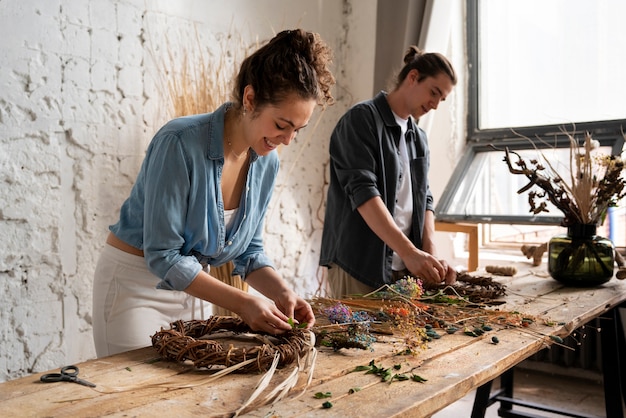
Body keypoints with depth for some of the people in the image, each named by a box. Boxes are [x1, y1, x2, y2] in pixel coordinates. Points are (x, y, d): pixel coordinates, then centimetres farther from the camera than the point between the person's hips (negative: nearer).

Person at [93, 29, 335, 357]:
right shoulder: (180, 142, -26)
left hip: (190, 291, 6)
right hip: (134, 284, -6)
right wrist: (240, 302, -26)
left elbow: (249, 251, 4)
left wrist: (281, 293, -14)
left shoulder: (267, 163, -5)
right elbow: (162, 255, -24)